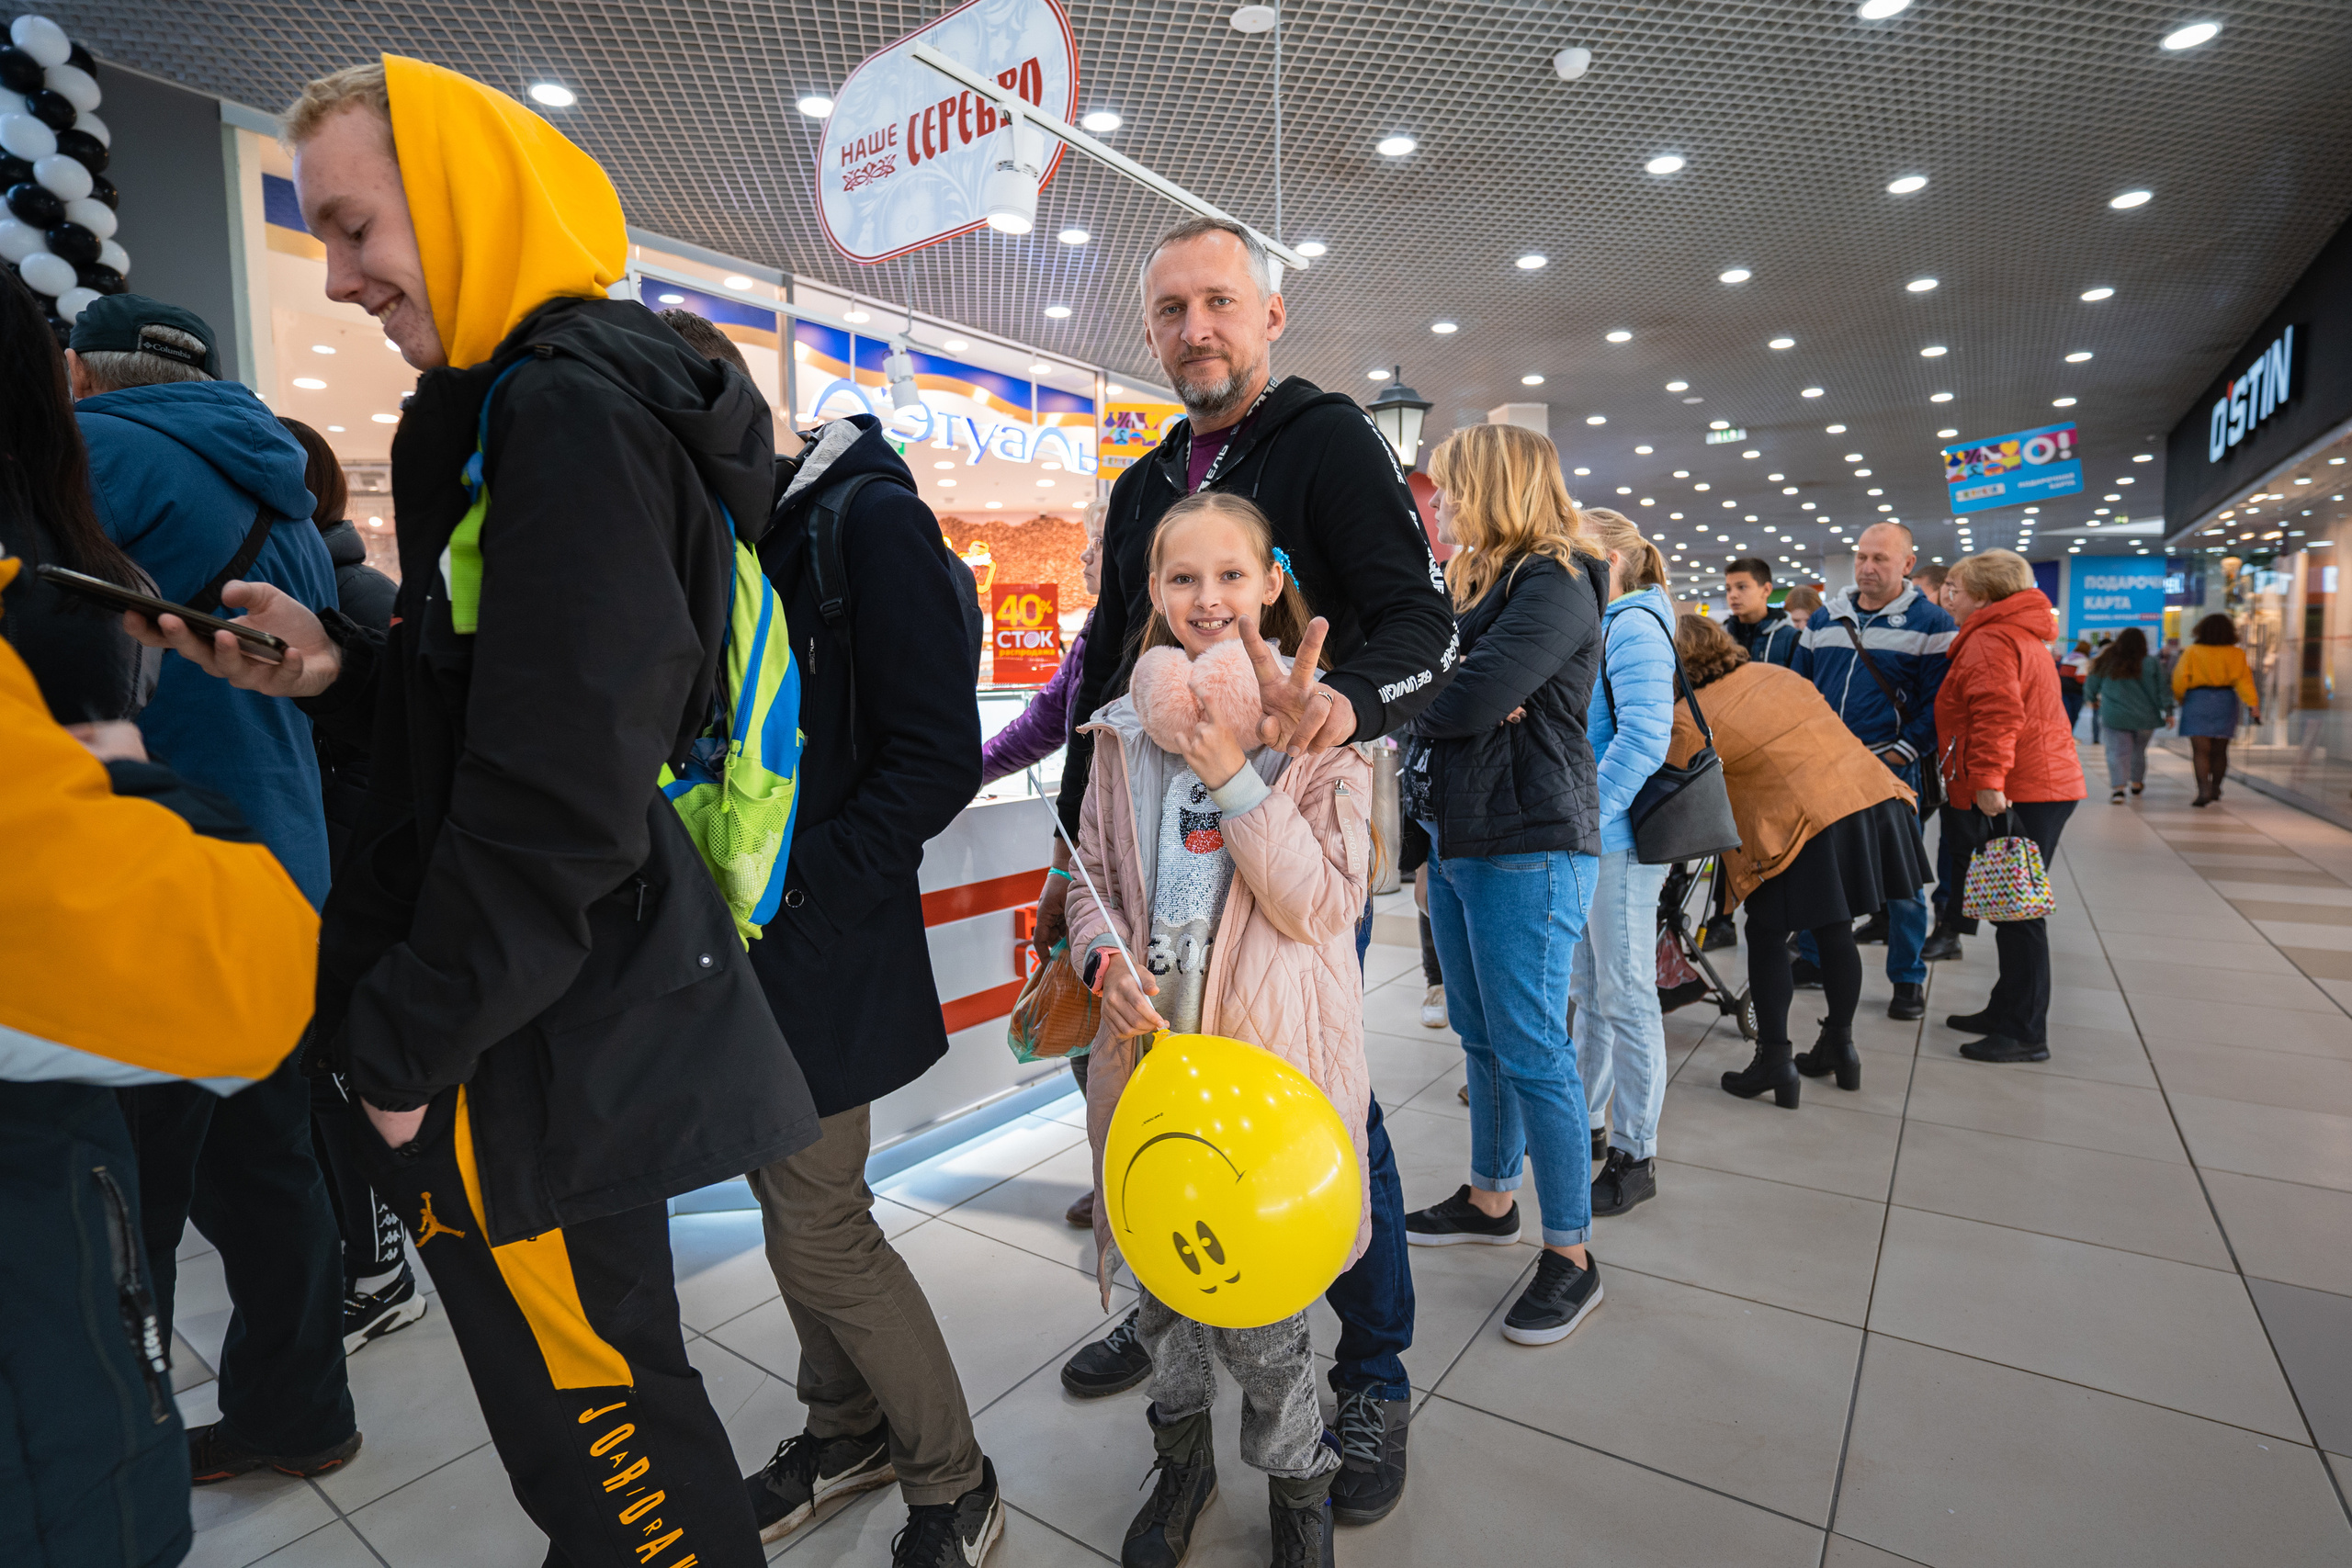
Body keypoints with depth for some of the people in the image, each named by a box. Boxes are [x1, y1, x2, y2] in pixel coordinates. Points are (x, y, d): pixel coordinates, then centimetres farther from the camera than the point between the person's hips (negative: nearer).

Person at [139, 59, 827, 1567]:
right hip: (579, 998, 10)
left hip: (542, 1039, -10)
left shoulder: (567, 408, -18)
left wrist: (407, 1040, -13)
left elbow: (556, 791, -23)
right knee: (588, 1377, 23)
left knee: (586, 1400, 8)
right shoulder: (539, 397, 15)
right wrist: (338, 665, 4)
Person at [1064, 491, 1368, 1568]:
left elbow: (1324, 906, -13)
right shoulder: (1127, 729, 5)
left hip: (1271, 1052, -3)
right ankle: (1182, 1456, 47)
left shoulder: (1318, 729, -6)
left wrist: (1233, 779, -20)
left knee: (1259, 1303, 7)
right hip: (1151, 1038, 4)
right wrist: (1108, 962, -10)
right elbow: (1094, 876, 10)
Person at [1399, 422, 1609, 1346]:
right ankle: (1492, 1198, 35)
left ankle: (1570, 1255, 13)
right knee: (1482, 1036, 18)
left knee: (1532, 1049, -2)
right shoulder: (1480, 585, 17)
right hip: (1457, 838, 9)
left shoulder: (1555, 585, -11)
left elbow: (1468, 698, -24)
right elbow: (1436, 699, 9)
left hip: (1527, 848, -9)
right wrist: (1454, 702, -13)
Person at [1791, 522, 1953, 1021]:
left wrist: (1903, 752, -14)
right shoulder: (1824, 617, 11)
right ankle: (1813, 957, 25)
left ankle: (1908, 978, 16)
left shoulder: (1930, 622, -2)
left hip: (1890, 768, -4)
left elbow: (1939, 699, -6)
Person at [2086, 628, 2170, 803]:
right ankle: (2137, 783, 35)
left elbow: (2091, 686, 9)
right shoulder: (2151, 663, -3)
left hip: (2114, 716, -1)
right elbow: (2163, 689, -2)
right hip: (2145, 716, 1)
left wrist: (2092, 700, 28)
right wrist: (2168, 712, 5)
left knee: (2117, 751, -4)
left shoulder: (2106, 662, -1)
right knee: (2139, 750, 18)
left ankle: (2117, 787, -21)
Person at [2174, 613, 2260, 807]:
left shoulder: (2192, 652, -4)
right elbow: (2243, 680, -6)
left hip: (2197, 703, -3)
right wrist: (2253, 705, -8)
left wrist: (2179, 700, 11)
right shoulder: (2236, 654, 0)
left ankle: (2204, 790, -20)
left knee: (2200, 749, -6)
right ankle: (2215, 789, 25)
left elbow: (2180, 679, -4)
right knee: (2219, 750, 14)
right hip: (2225, 703, 3)